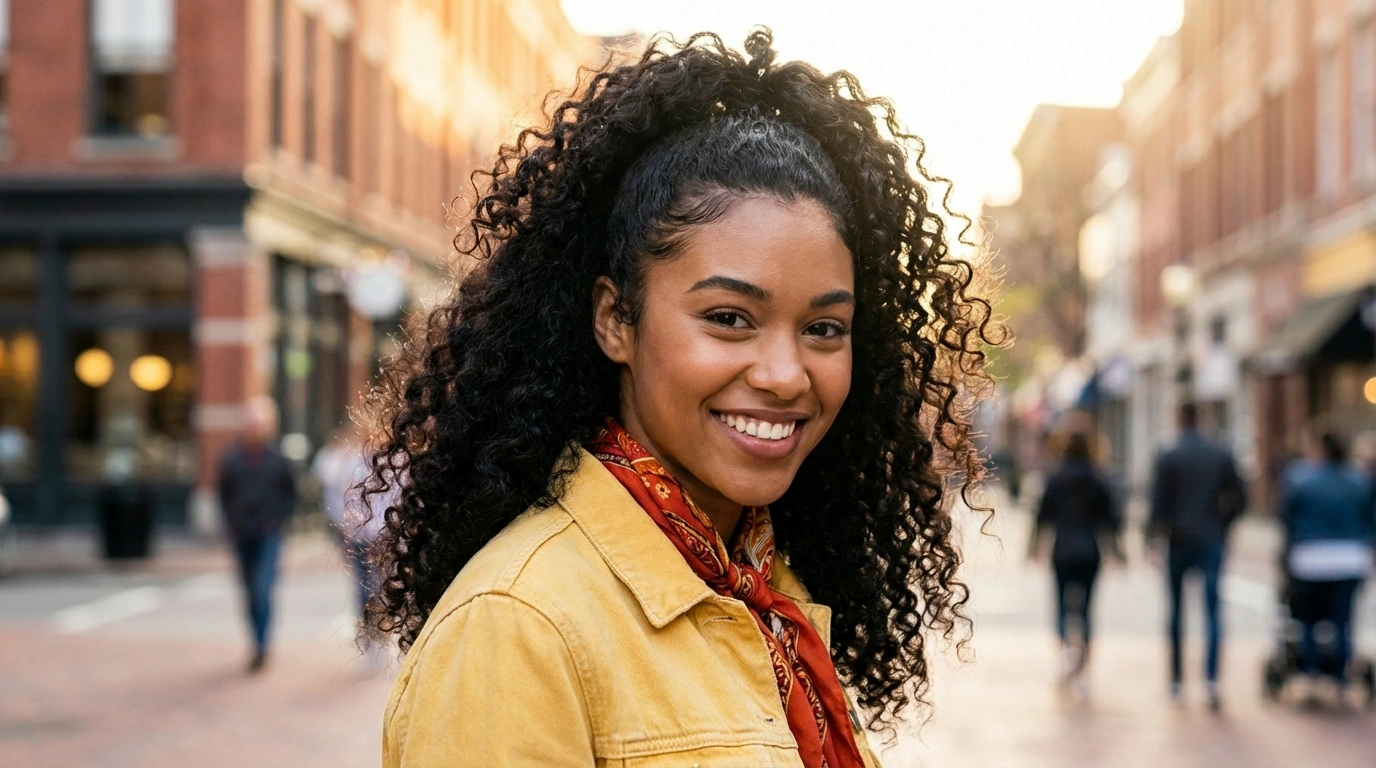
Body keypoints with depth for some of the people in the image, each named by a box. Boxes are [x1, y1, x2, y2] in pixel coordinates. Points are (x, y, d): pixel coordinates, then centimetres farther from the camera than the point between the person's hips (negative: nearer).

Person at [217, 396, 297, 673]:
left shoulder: (278, 460, -2)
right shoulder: (232, 459, 2)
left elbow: (290, 495, 6)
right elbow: (224, 495, 10)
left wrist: (276, 521, -6)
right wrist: (232, 524, 0)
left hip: (268, 536, -3)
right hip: (242, 536, 3)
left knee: (263, 590, -14)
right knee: (250, 593, 10)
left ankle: (261, 647, -11)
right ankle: (259, 646, 22)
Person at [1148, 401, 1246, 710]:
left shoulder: (1168, 459, -5)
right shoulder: (1222, 456, 4)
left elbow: (1159, 503, -9)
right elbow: (1239, 499, 5)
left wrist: (1154, 536, -3)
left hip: (1178, 542, -1)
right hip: (1212, 542, 1)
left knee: (1176, 609, 11)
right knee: (1213, 610, -3)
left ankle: (1176, 681, 16)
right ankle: (1212, 678, -21)